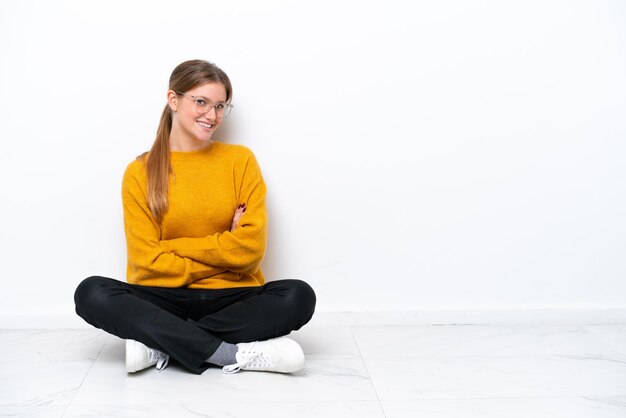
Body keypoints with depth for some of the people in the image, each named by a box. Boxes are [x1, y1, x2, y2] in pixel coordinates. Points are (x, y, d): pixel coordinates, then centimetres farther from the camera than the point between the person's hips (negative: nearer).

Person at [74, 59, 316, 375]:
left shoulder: (241, 160, 4)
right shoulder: (140, 172, 2)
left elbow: (251, 247, -6)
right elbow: (147, 261, -5)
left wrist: (173, 245, -7)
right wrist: (224, 253, -7)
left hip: (231, 298, 0)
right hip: (166, 300, 0)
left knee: (298, 297, -27)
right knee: (92, 293, -27)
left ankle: (161, 342, -21)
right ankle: (236, 354, -28)